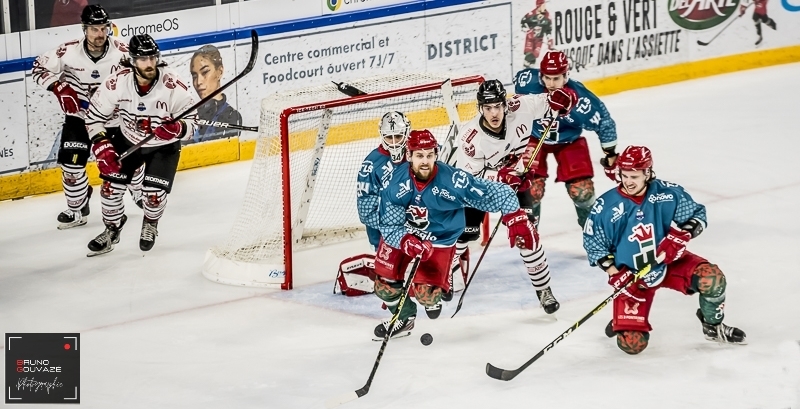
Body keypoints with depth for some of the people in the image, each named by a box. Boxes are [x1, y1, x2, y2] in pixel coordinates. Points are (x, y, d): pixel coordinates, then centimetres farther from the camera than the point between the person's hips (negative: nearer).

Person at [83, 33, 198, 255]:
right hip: (128, 141, 2)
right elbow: (94, 115, -12)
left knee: (154, 194, -12)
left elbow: (190, 121, -19)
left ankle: (150, 225, 25)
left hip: (164, 146, -2)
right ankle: (112, 229, 25)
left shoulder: (173, 86, -30)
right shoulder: (117, 83, -25)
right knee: (111, 184, -4)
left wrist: (177, 128, -41)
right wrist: (102, 146, -22)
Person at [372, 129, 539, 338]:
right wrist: (408, 243, -39)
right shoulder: (396, 183, -24)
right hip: (400, 235, 2)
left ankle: (432, 298, 28)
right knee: (385, 288, 1)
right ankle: (403, 318, 35)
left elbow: (498, 193, -23)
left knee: (425, 295, -12)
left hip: (438, 241, -2)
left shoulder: (453, 180, -30)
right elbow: (389, 227, -20)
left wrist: (516, 220, -29)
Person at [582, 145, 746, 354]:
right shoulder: (605, 207, -14)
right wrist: (615, 274, -14)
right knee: (632, 343, -12)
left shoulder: (668, 193, -14)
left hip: (671, 262, 1)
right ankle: (623, 321, 28)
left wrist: (680, 236, -23)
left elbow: (697, 214, -4)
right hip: (631, 276, -1)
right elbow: (593, 244, -4)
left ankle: (714, 327, 2)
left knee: (712, 277, -27)